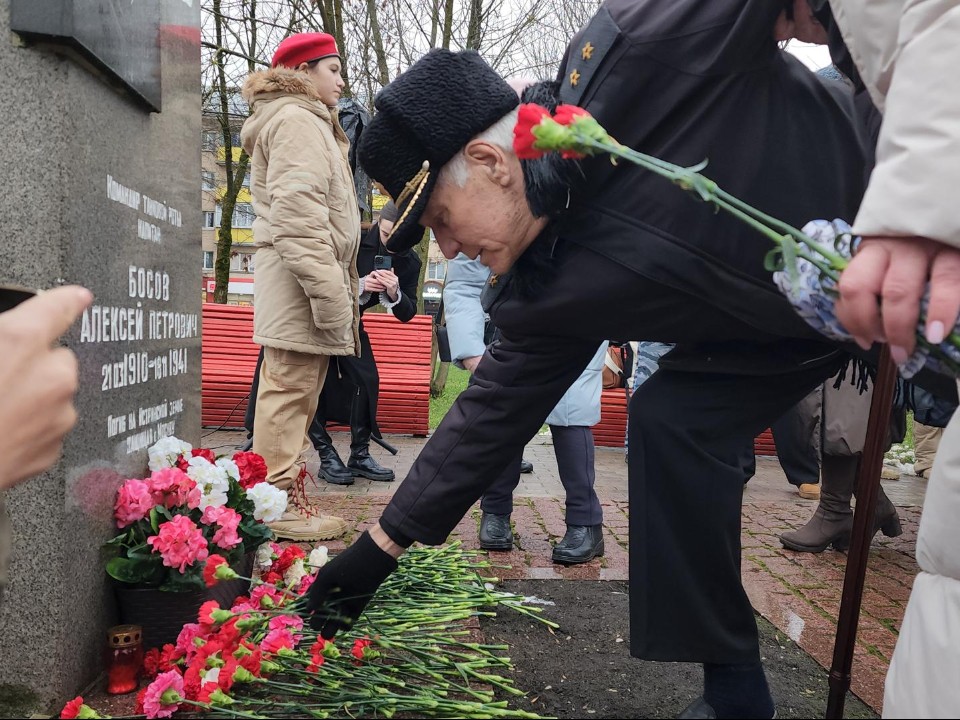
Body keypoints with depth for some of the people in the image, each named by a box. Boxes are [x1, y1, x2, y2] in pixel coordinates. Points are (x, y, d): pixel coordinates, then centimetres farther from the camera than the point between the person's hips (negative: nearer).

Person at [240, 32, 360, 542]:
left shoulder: (309, 122, 28)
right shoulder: (296, 120, -6)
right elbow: (297, 213, -19)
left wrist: (342, 283, 21)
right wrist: (329, 290, -25)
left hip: (297, 279, 11)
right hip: (301, 274, -11)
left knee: (292, 391, 13)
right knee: (289, 389, -8)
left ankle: (277, 498, 22)